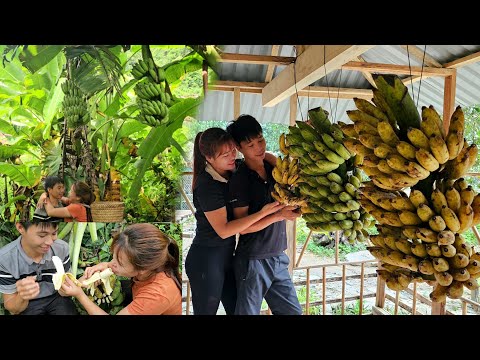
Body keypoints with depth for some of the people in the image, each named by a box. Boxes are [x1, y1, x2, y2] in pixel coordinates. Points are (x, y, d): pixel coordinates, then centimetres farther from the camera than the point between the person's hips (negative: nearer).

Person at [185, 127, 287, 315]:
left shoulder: (231, 171, -1)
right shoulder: (207, 185, -21)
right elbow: (223, 230, -21)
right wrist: (262, 213, -23)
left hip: (226, 256, 7)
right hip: (206, 260, -7)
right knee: (207, 310, 11)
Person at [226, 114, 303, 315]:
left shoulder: (273, 168, 3)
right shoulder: (240, 179, -15)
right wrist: (278, 215, -25)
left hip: (278, 258, 6)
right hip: (253, 261, -6)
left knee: (293, 311, 16)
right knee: (249, 311, 8)